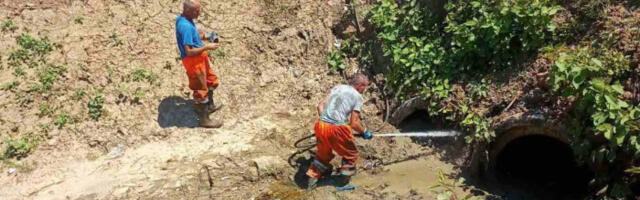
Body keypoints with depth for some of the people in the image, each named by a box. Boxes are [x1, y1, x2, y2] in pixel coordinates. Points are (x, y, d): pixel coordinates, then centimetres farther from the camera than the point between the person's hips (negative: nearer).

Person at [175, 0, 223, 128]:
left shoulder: (183, 19, 3)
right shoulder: (186, 26, -28)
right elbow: (189, 51, -29)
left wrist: (203, 37, 4)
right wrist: (207, 47, -21)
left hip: (200, 58, 10)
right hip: (193, 61, -10)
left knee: (211, 81, 26)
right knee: (200, 89, 4)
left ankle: (210, 106, 46)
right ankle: (204, 119, 19)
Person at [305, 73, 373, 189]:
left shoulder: (337, 87, 17)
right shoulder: (357, 96, 1)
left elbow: (320, 106, 15)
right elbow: (354, 123, -5)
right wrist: (364, 132, 12)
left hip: (320, 125, 6)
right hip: (337, 128, -6)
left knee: (323, 154, 27)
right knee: (351, 154, 19)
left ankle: (312, 180, 29)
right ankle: (345, 179, 27)